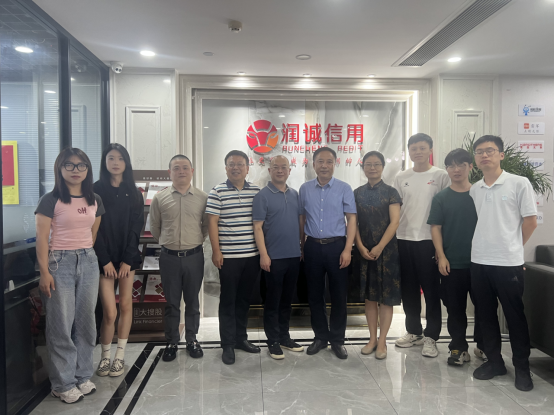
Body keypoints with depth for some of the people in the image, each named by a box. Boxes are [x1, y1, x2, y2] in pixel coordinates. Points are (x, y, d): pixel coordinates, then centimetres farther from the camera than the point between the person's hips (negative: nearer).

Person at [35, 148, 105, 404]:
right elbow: (42, 239, -7)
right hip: (60, 262, -4)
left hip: (88, 261, 4)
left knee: (86, 321, 8)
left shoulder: (95, 201, 9)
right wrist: (44, 272, -12)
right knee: (61, 324, 0)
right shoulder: (51, 200, -5)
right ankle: (63, 384, 12)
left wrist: (87, 255, 10)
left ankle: (83, 376, 22)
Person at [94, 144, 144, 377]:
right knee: (110, 312, -5)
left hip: (128, 256, 2)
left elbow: (136, 227, 1)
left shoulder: (133, 193, 6)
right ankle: (105, 356, 16)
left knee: (125, 305, 6)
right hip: (104, 257, -2)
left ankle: (120, 356, 19)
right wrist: (105, 260, -11)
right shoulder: (96, 191, 0)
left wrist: (127, 259, -7)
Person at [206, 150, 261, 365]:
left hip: (252, 254, 4)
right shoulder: (217, 192, -3)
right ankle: (228, 344, 16)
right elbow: (213, 223, -5)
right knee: (228, 300, 5)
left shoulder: (256, 191, 7)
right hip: (228, 256, -3)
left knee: (244, 299, 14)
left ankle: (241, 337, 29)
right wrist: (216, 251, -9)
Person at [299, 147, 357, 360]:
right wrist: (303, 246, 9)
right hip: (313, 247, 2)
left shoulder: (344, 188, -2)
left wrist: (347, 249, -11)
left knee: (339, 295, 6)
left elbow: (351, 220, -4)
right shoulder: (305, 189, 5)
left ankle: (337, 340, 22)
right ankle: (320, 337, 27)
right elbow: (302, 219, 10)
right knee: (315, 295, 11)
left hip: (336, 246, -2)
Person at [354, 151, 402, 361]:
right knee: (370, 296, 9)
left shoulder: (391, 192, 0)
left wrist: (379, 247, -14)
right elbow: (353, 222, 4)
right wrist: (361, 247, -8)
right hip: (364, 251, 3)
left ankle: (382, 341, 11)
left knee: (386, 297, 2)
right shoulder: (358, 193, 8)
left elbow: (394, 222, -8)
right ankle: (372, 339, 20)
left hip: (386, 250, -2)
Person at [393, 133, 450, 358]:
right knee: (408, 289, 12)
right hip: (404, 239, 4)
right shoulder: (401, 178, 10)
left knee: (431, 290, 1)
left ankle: (431, 337, 13)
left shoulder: (441, 176, 0)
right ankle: (414, 331, 26)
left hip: (429, 240, -4)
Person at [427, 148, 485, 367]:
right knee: (455, 308, 7)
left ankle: (483, 345, 29)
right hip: (452, 263, 0)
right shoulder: (441, 198, 2)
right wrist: (441, 257, -8)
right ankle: (459, 348, 21)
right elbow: (435, 228, 0)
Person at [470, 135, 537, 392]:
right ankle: (494, 361, 28)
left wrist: (511, 248, 5)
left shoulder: (519, 183, -5)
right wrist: (484, 246, 8)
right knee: (485, 315, 13)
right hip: (478, 262, 5)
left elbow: (530, 221, -3)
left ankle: (522, 367, 23)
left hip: (509, 263, -4)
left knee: (515, 316, 6)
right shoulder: (474, 190, 8)